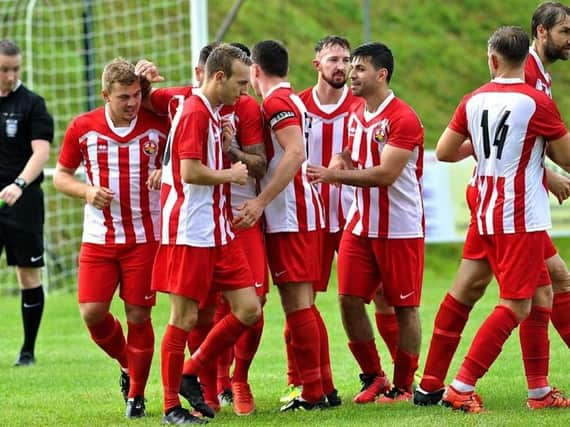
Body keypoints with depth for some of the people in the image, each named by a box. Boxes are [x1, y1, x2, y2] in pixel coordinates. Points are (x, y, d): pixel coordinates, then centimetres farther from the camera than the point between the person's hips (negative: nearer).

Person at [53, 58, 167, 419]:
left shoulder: (159, 126, -4)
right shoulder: (82, 128, -1)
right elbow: (61, 176, 9)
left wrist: (165, 174, -15)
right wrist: (88, 191, -10)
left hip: (144, 237, -1)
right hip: (98, 238, 1)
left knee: (138, 317, -2)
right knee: (92, 312, -7)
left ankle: (136, 394, 14)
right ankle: (127, 364, 23)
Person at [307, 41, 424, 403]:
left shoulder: (404, 119, -14)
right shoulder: (356, 115, 11)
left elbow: (386, 174, -22)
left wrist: (336, 174, -21)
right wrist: (342, 165, -2)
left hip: (401, 230, -7)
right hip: (360, 225, 7)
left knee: (404, 306, 2)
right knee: (349, 299, 0)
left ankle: (403, 386, 12)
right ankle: (374, 377, 15)